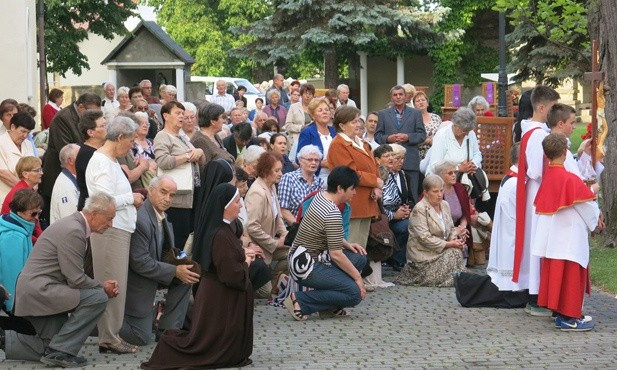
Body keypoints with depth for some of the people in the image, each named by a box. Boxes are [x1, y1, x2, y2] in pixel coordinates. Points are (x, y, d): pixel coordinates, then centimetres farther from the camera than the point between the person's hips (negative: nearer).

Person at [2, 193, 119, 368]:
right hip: (40, 290, -11)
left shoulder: (73, 225, 13)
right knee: (98, 297, -20)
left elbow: (73, 276, 17)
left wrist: (102, 284, 5)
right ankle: (60, 350, -12)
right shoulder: (73, 231, -20)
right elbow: (76, 280, -20)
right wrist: (103, 287, -5)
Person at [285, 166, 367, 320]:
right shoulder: (333, 214, -22)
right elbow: (336, 254, -22)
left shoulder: (320, 196, 5)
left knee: (360, 258, 10)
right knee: (355, 293, -14)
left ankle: (330, 306, 10)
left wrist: (347, 244, 8)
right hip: (306, 268, -10)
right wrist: (357, 277, -11)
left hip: (302, 258, 10)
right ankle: (300, 301, -10)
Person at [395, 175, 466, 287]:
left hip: (442, 248, 7)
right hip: (424, 252, -7)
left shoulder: (445, 205, 9)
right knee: (454, 252, -23)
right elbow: (425, 238, -21)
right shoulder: (419, 209, -15)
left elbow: (451, 228, 15)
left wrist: (455, 239, -10)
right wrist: (449, 244, -22)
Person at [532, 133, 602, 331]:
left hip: (551, 237, 8)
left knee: (553, 274, 12)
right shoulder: (570, 179, -19)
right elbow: (587, 204, -11)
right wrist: (596, 219, 11)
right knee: (570, 275, -1)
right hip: (569, 237, -8)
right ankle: (570, 318, 3)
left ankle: (560, 314, 20)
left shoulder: (546, 175, 3)